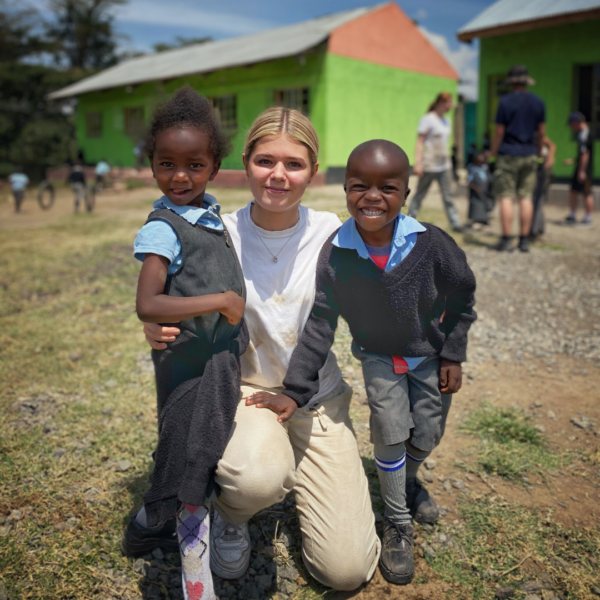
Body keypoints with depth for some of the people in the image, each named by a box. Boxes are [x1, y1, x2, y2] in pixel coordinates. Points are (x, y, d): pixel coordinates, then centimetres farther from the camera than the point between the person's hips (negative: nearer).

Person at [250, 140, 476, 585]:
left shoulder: (430, 243, -27)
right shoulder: (335, 255, -26)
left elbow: (462, 296, -8)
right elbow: (319, 326, -19)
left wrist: (453, 356, -5)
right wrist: (295, 392, -20)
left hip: (429, 354, 1)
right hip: (378, 355, -1)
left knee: (425, 439, 7)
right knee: (391, 430, -15)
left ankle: (405, 479, 45)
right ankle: (398, 523, 12)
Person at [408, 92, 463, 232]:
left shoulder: (446, 121, 14)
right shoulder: (428, 119, -8)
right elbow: (420, 141, -12)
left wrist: (448, 161, 16)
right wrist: (418, 163, -20)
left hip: (444, 165, 7)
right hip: (429, 165, -7)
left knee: (448, 195, 4)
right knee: (420, 194, 3)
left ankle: (455, 223, 4)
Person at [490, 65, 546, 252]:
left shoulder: (505, 101, -6)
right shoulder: (538, 102, 7)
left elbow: (499, 132, -7)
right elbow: (542, 133, 9)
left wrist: (493, 153, 3)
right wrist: (538, 152, 22)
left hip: (508, 154, -4)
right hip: (529, 155, 4)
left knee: (506, 198, -2)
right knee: (526, 197, 5)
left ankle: (507, 239, -4)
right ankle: (524, 240, 6)